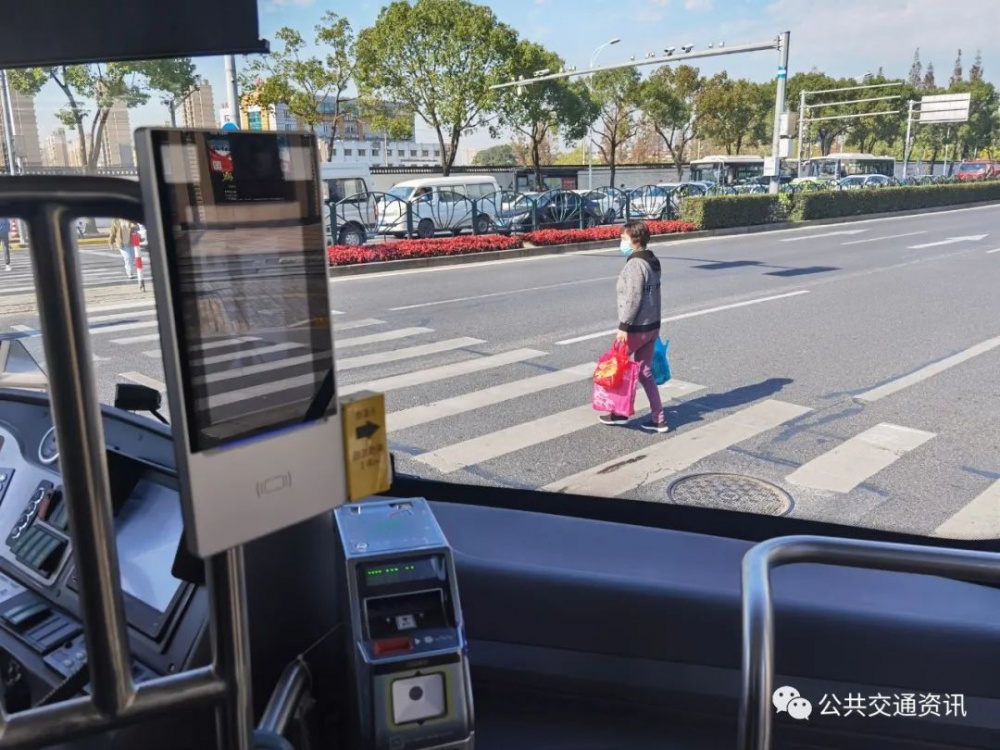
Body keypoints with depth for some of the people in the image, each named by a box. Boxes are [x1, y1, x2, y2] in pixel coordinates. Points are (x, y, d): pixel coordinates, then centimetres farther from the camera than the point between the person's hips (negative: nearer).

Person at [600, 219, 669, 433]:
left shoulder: (635, 264, -18)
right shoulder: (652, 262, 11)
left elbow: (633, 299, -23)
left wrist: (623, 326, -20)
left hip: (636, 327, -9)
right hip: (652, 326, 9)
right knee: (645, 372, 13)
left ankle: (620, 412, 19)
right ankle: (658, 419, 12)